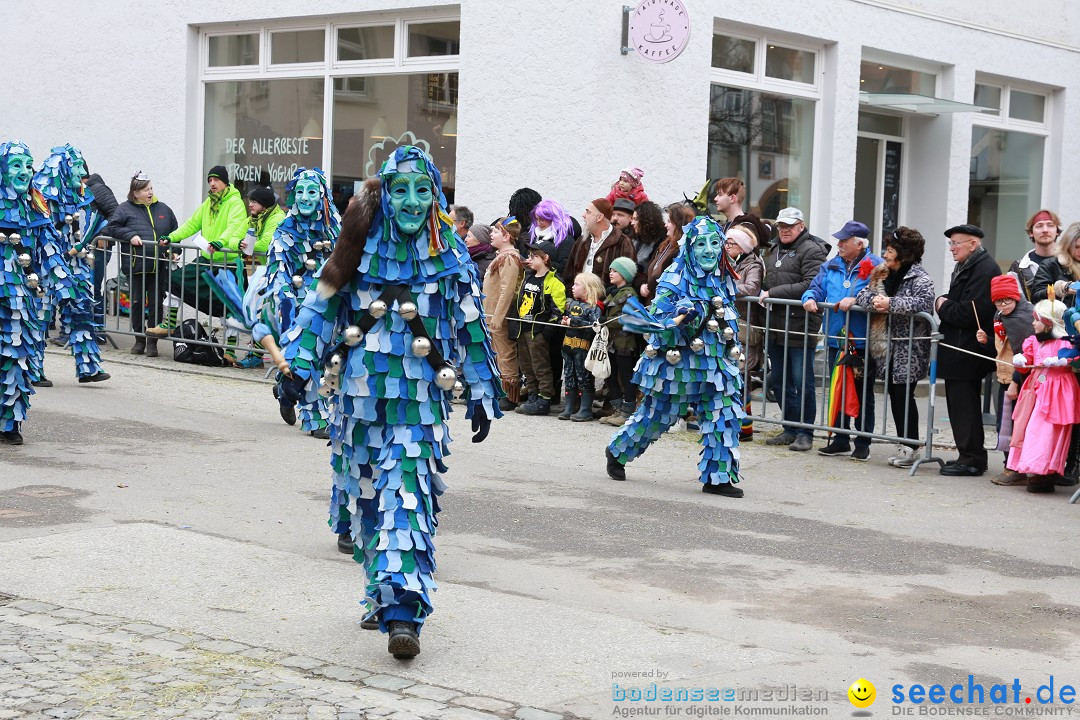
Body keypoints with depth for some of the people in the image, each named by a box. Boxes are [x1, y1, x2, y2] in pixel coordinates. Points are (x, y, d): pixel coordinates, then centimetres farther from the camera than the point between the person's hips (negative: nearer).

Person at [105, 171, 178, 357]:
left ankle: (152, 342, 9)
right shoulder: (125, 209, 2)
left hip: (159, 266, 2)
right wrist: (130, 235, -15)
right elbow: (112, 227, -3)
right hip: (136, 266, -2)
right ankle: (140, 339, 18)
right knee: (137, 303, 4)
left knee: (156, 303, 2)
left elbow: (175, 232, 20)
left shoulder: (163, 209, 13)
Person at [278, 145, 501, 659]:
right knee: (364, 494, 11)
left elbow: (471, 328, 6)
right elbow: (323, 303, 7)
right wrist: (298, 364, 0)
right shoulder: (363, 247, 2)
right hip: (360, 391, 3)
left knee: (408, 494, -13)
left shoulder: (449, 258, 0)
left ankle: (402, 610, -16)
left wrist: (482, 395, 7)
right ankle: (383, 589, 29)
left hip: (420, 396, -2)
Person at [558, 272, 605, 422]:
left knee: (584, 377, 0)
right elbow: (564, 316, 28)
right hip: (568, 345, 8)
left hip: (583, 346, -8)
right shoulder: (571, 303, 11)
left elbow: (594, 325, -24)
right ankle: (569, 408, 20)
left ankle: (585, 410, 5)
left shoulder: (594, 307, -11)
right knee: (569, 377, 12)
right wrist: (564, 321, 5)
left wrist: (574, 322, -23)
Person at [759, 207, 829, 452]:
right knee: (779, 381, 11)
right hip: (776, 326, 9)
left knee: (802, 383, -3)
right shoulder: (775, 250, 19)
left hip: (800, 326, -8)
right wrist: (764, 294, 11)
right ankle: (790, 429, 21)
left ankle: (805, 433, 4)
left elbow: (811, 285, -19)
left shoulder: (811, 250, -7)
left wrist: (773, 293, -17)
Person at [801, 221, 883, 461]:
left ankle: (863, 443, 15)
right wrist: (810, 298, -10)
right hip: (836, 341, 6)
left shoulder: (875, 266, -7)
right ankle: (840, 440, 22)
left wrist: (856, 300, -27)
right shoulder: (832, 266, 12)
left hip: (863, 344, -6)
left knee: (863, 393, 6)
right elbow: (816, 288, 11)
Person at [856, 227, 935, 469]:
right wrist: (873, 299, -15)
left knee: (903, 394, -7)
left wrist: (891, 303, -28)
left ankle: (910, 447, -2)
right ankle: (904, 443, 14)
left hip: (909, 349, -7)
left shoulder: (920, 278, -9)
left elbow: (923, 303, -26)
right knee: (894, 394, 8)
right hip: (887, 347, 7)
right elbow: (863, 294, 8)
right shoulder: (886, 274, 14)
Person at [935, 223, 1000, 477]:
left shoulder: (985, 269, -16)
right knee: (959, 404, 14)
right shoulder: (965, 268, 18)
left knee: (964, 406, -7)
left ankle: (971, 459, -2)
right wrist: (944, 303, 2)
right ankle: (971, 456, 21)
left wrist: (944, 306, -9)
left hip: (968, 351, -11)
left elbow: (970, 313, -24)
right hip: (959, 349, 11)